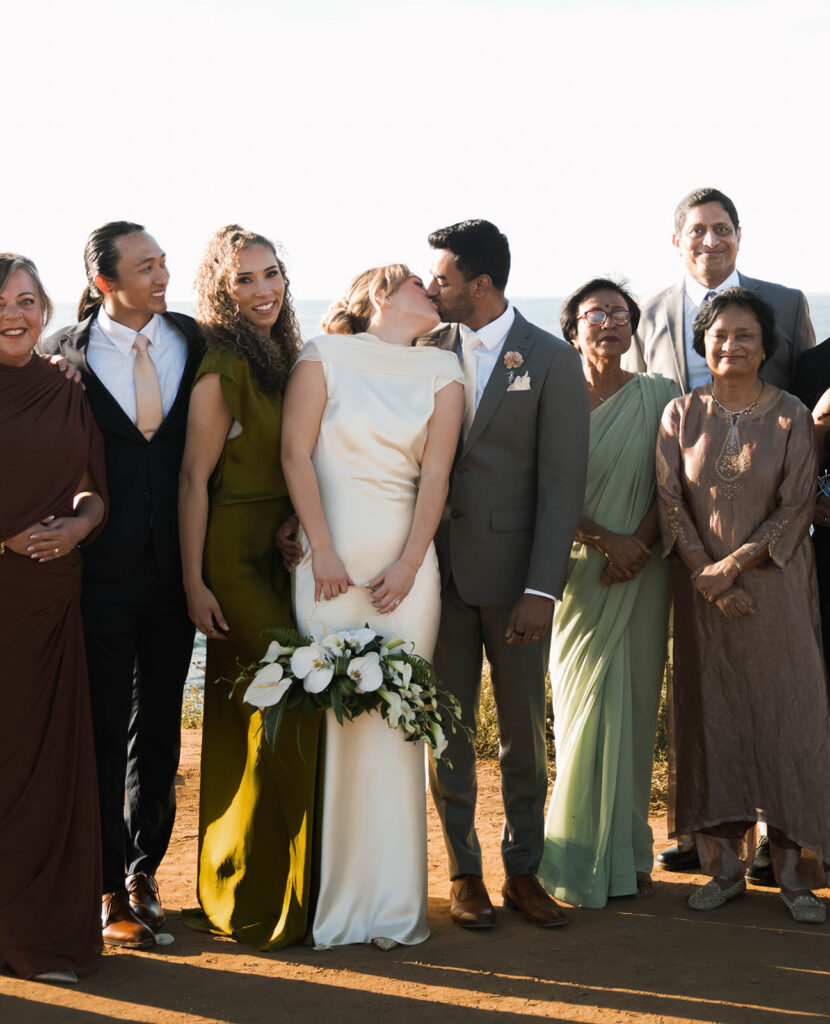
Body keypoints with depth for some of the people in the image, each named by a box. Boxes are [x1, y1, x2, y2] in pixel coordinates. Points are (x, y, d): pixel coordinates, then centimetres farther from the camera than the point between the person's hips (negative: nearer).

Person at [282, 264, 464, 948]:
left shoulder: (441, 371, 12)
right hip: (331, 561, -1)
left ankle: (395, 902, 5)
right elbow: (296, 453, 1)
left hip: (404, 563, 2)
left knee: (396, 722, -2)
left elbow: (435, 472, 5)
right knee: (332, 718, -3)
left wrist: (409, 565, -4)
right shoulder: (325, 355, 6)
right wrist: (323, 552, -5)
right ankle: (335, 898, 7)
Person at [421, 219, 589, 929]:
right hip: (439, 569, 3)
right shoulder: (426, 352, 6)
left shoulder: (552, 361, -4)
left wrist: (542, 590, -15)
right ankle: (464, 872, 20)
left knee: (524, 729, 7)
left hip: (513, 571, -2)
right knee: (448, 727, 7)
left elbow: (562, 483, -8)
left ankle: (523, 869, 21)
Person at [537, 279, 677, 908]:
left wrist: (639, 543, -11)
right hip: (580, 570, -1)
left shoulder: (659, 397, 6)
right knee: (588, 708, -3)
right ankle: (584, 860, 7)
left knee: (634, 708, 4)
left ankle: (629, 854, 13)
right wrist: (606, 540, -12)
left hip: (641, 572, 1)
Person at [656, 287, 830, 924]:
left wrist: (737, 562, -14)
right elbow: (670, 504, 0)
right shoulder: (681, 415, 3)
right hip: (702, 589, 2)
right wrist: (707, 577, -9)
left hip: (776, 585, -1)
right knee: (711, 715, 4)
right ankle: (725, 866, 13)